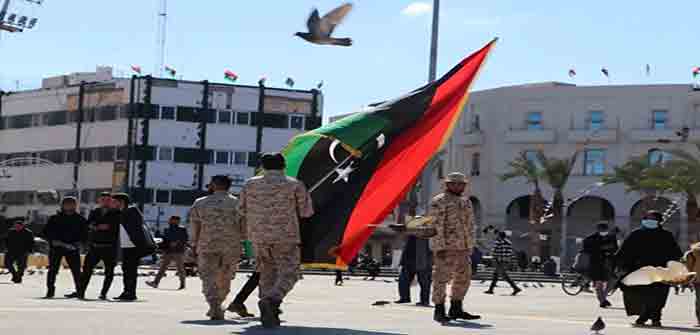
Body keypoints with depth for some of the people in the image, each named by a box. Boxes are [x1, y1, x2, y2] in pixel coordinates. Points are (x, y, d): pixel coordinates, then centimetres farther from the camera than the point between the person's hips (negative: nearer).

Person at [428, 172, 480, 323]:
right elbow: (435, 226, -14)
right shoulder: (439, 202, -8)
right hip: (445, 247, -8)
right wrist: (440, 247, -20)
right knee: (442, 277, -5)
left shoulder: (465, 202, 17)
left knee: (463, 277, 11)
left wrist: (470, 246, 16)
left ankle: (456, 309, 20)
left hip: (462, 248, 8)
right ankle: (439, 311, -1)